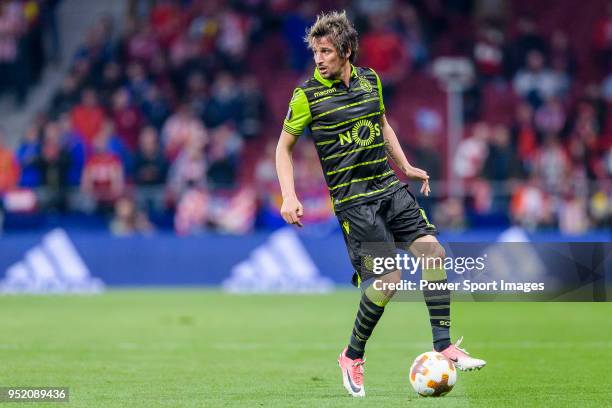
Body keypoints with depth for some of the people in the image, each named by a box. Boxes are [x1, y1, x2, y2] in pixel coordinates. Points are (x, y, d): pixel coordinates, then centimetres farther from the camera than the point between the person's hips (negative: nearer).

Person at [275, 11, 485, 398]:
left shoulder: (370, 79, 7)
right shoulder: (308, 95, -7)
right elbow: (284, 147, 1)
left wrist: (405, 166, 24)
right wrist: (289, 196, -10)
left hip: (390, 187, 6)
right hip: (353, 199, -6)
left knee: (433, 252, -8)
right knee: (389, 277, -14)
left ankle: (444, 347, 0)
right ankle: (353, 357, 5)